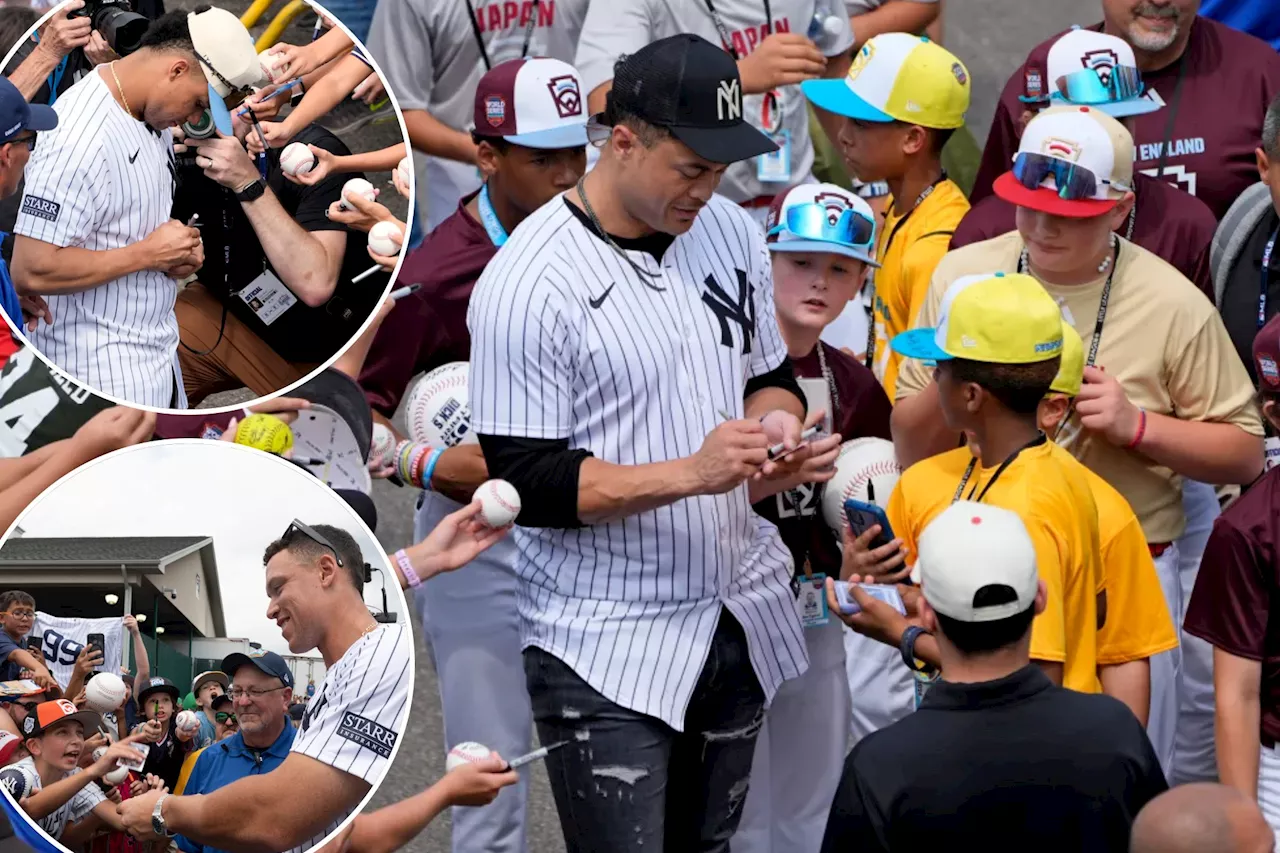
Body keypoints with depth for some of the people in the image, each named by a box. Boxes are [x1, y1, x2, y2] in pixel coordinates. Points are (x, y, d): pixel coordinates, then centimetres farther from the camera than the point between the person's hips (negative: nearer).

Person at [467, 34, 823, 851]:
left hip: (739, 620, 6)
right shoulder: (527, 285, -16)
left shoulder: (732, 233, 5)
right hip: (607, 652, -6)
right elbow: (528, 483, -17)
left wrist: (777, 419, -5)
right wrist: (691, 474, -25)